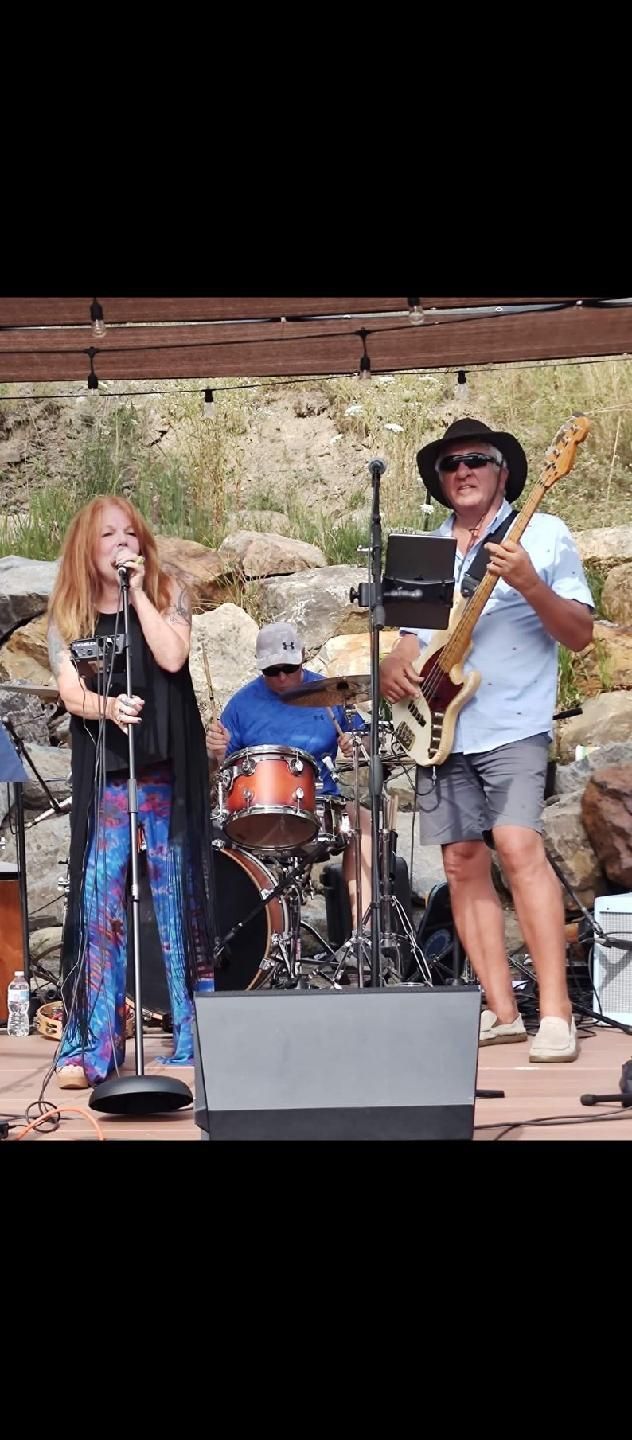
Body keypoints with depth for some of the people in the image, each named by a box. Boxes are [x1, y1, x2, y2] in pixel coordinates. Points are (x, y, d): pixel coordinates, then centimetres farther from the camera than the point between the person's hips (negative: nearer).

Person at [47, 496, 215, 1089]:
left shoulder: (167, 595, 7)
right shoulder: (68, 615, 8)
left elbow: (172, 657, -11)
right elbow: (70, 690, -3)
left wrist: (136, 592, -9)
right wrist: (108, 707, -23)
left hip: (169, 773, 0)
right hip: (103, 778, 0)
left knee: (177, 900, 2)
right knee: (99, 904, -7)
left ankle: (194, 1042, 9)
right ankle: (91, 1047, -6)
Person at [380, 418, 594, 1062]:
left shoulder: (543, 535, 2)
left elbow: (580, 633, -3)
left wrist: (528, 585, -20)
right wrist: (395, 667, -1)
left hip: (512, 725, -5)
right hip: (439, 727, 6)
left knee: (518, 845, -20)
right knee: (463, 864, 2)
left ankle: (556, 1013, -19)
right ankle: (503, 1013, 7)